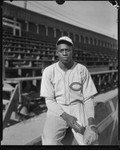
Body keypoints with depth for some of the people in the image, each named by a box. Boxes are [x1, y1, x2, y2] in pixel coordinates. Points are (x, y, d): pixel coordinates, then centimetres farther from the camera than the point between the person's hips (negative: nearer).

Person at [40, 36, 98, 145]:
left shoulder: (82, 70, -4)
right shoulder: (49, 71, -6)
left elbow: (88, 99, -2)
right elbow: (49, 100, -5)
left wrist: (91, 120, -20)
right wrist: (65, 116, -21)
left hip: (77, 107, 1)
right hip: (57, 110, 0)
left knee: (89, 140, -24)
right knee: (49, 142, -26)